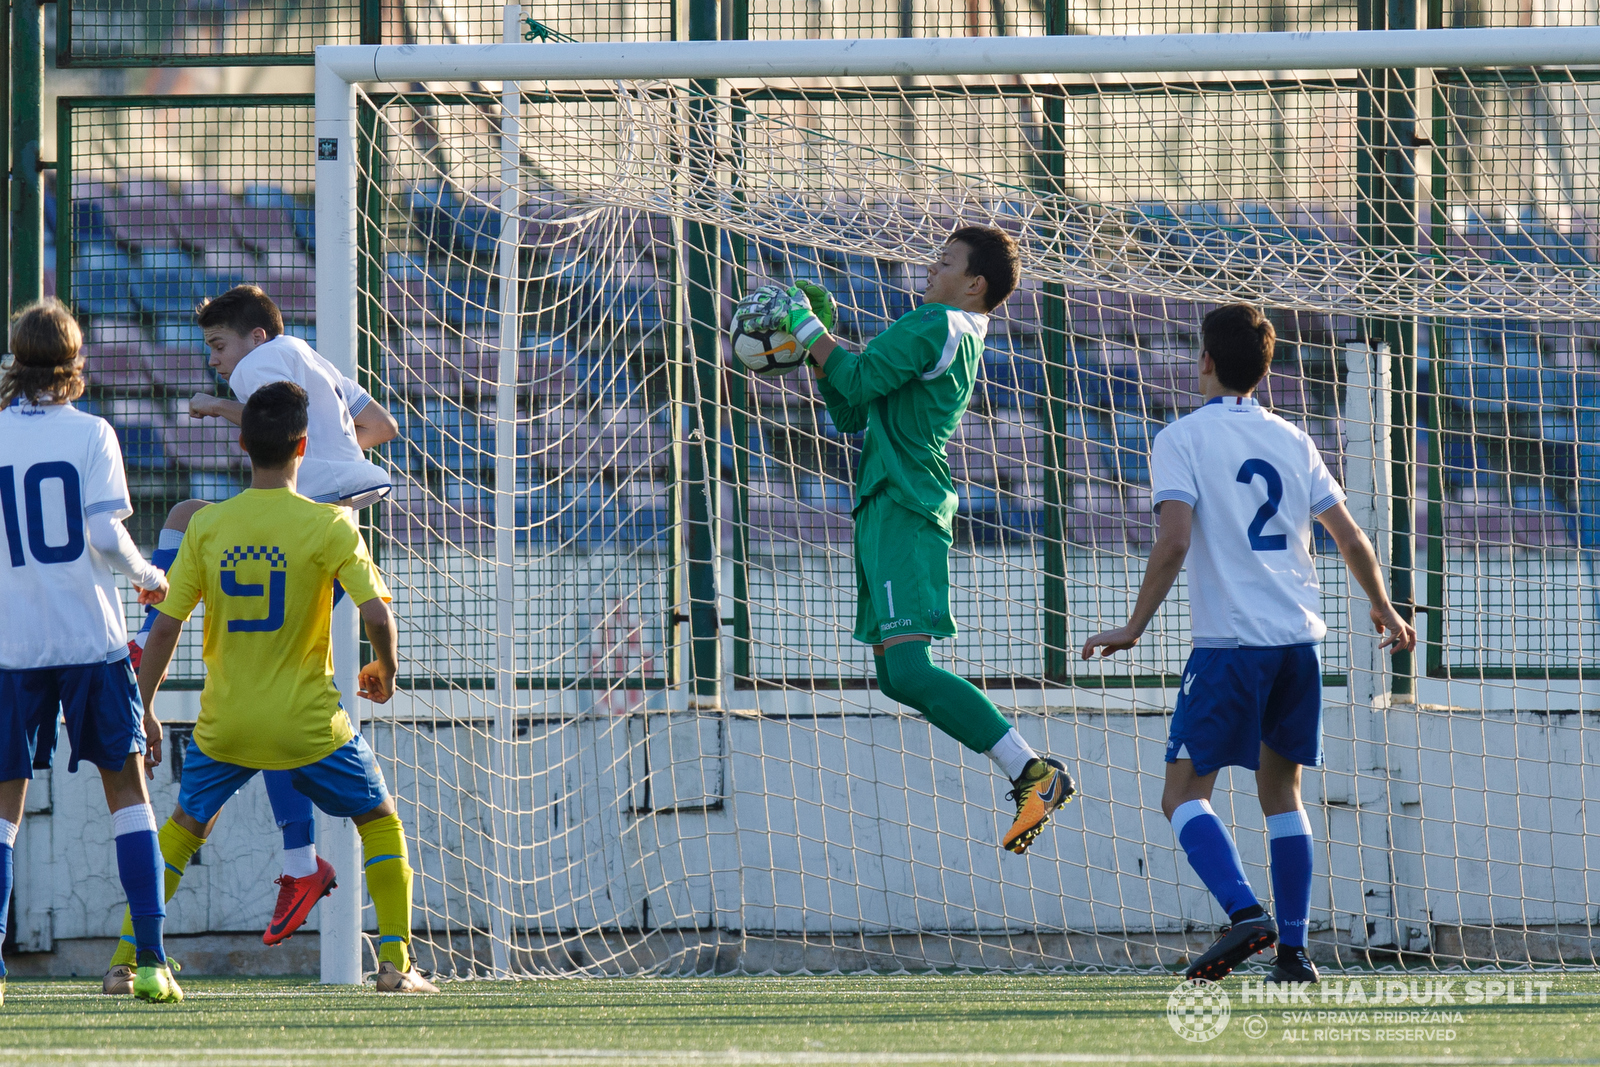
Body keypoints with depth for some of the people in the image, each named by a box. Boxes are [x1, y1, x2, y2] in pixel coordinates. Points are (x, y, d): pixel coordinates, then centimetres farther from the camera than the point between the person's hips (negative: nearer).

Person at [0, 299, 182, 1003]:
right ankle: (149, 960, -2)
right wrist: (146, 576, 7)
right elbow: (105, 534, -12)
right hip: (92, 640, -1)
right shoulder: (89, 434, -5)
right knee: (126, 789, 6)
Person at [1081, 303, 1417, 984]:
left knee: (1185, 793, -2)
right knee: (1281, 790, 15)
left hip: (1231, 641, -5)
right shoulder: (1291, 440, 12)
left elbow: (1174, 541, -15)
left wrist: (1134, 628, -8)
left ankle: (1245, 913, -24)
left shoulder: (1182, 439, -3)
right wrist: (1383, 609, 30)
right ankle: (1292, 950, 8)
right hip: (1300, 639, 5)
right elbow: (1351, 538, 14)